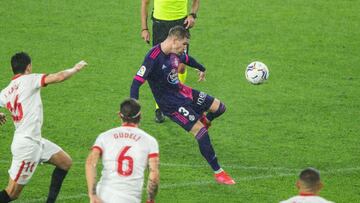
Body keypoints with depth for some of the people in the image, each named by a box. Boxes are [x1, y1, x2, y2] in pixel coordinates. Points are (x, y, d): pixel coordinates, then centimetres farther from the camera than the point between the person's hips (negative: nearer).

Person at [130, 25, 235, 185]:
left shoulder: (175, 53, -2)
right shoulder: (153, 58, -27)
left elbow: (187, 59, 21)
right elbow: (137, 82, -30)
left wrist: (201, 69, 42)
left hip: (181, 91, 8)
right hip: (170, 103, -8)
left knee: (219, 107, 8)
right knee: (201, 131, -16)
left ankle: (203, 120, 42)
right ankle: (218, 172, -8)